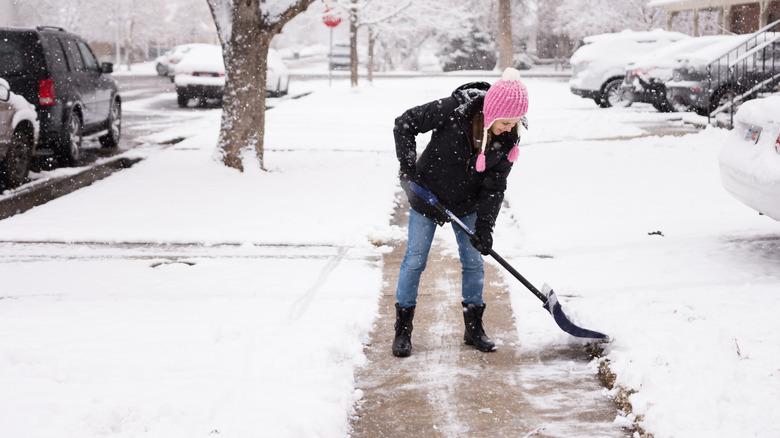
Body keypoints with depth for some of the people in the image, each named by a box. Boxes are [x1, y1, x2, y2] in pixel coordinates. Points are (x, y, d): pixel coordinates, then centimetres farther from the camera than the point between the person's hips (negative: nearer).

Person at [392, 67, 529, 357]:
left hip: (466, 205, 3)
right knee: (415, 260, 1)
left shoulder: (508, 139, -17)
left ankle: (474, 328, 22)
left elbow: (494, 186, -12)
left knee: (474, 262, 6)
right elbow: (404, 124, -18)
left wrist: (485, 226, -20)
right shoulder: (452, 111, -29)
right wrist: (408, 168, -22)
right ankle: (403, 330, 13)